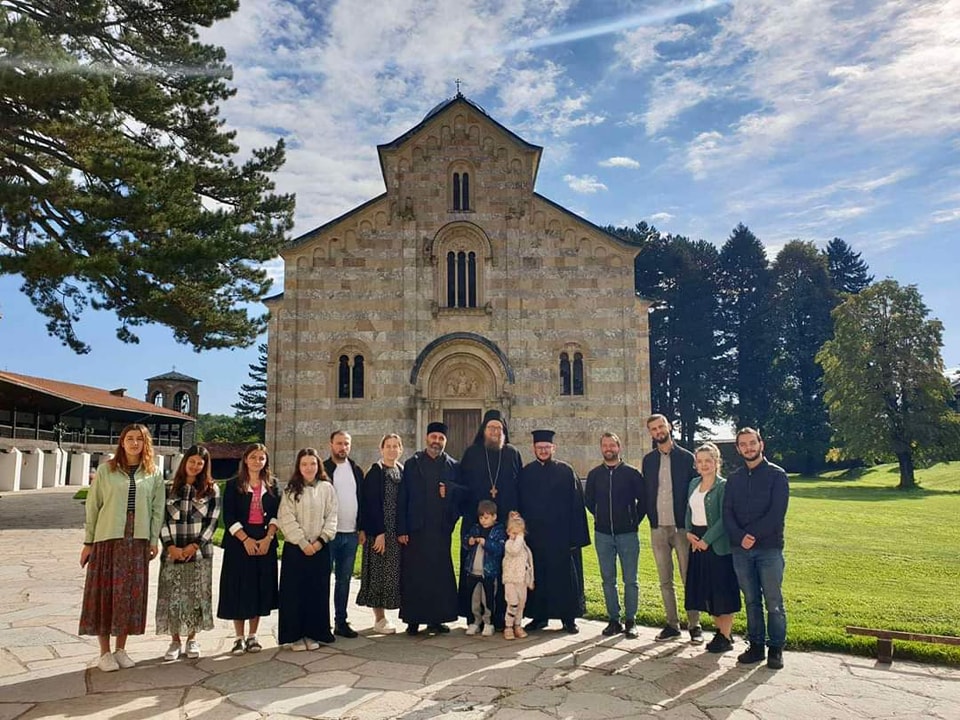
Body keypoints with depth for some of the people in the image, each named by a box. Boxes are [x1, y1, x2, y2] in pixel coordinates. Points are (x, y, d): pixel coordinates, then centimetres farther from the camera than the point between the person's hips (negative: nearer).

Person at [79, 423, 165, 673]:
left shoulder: (154, 474, 5)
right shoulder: (106, 470, 1)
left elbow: (157, 509, 6)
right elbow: (93, 506, 2)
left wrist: (154, 540, 1)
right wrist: (88, 542, 1)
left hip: (137, 541, 2)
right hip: (107, 539, -1)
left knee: (130, 593, 6)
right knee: (104, 592, 2)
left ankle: (120, 649, 19)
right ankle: (105, 652, 14)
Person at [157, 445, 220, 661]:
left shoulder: (211, 490, 4)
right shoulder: (169, 489, 7)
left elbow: (212, 521, -2)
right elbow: (163, 520, 3)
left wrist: (193, 546, -10)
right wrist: (170, 546, -9)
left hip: (199, 552, -1)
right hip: (172, 552, 1)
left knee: (196, 596, 4)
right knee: (172, 596, 3)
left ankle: (192, 639, 19)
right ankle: (175, 641, 16)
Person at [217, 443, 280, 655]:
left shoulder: (272, 485, 8)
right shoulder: (233, 485, 1)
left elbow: (276, 514, 4)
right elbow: (229, 517, -6)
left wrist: (268, 538, -10)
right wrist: (246, 539, -15)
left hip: (265, 543, 2)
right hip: (239, 542, -2)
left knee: (260, 588, 5)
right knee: (238, 589, 0)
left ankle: (252, 636, 17)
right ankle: (239, 638, 12)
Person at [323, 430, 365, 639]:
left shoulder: (356, 471, 11)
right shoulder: (322, 470, -4)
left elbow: (361, 501, 14)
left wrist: (361, 529, 9)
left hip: (351, 534, 5)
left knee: (344, 580, 11)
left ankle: (341, 621, 20)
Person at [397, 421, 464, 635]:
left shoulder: (453, 466, 10)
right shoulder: (412, 464, 5)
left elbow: (464, 493, 5)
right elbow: (402, 499, 0)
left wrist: (450, 489, -15)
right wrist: (401, 529, -7)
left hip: (441, 530, 2)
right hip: (416, 529, -1)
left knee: (440, 575, 4)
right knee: (413, 576, 2)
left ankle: (436, 619, 15)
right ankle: (413, 620, 12)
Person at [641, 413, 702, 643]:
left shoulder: (686, 457, -1)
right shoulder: (648, 460, 9)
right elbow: (646, 492, 12)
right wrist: (652, 517, 3)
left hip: (682, 527, -3)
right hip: (658, 528, 3)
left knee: (689, 579, 1)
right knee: (665, 580, 9)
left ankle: (694, 625, 12)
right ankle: (672, 624, 19)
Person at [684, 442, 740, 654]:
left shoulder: (723, 486, -10)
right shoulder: (694, 484, 10)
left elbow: (724, 519, -15)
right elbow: (689, 510, 14)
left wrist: (706, 540, -18)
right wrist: (688, 532, -1)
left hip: (717, 543, -7)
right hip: (696, 542, 7)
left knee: (721, 590, 0)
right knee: (706, 589, 12)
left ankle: (726, 637, 10)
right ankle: (720, 631, 25)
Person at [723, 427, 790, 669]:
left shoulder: (776, 475, -1)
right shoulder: (734, 478, 12)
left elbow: (777, 513, -11)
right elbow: (727, 513, 4)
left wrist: (752, 534, -15)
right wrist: (740, 537, -13)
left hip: (769, 548, -4)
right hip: (741, 549, 4)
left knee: (773, 601, 1)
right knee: (751, 601, 10)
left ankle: (776, 649, 13)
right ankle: (755, 646, 19)